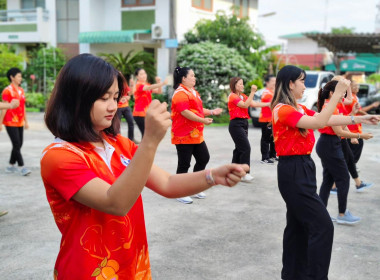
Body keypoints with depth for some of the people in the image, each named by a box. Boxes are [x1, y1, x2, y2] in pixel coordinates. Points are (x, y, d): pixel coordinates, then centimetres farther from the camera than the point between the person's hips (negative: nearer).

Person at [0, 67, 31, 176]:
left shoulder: (21, 90, 13)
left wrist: (26, 121, 18)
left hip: (20, 122, 8)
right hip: (10, 123, -8)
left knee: (19, 145, 9)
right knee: (17, 145, -9)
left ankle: (11, 166, 20)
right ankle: (21, 167, -7)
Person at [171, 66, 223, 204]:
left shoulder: (193, 92, 18)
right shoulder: (180, 93, -14)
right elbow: (184, 112, -24)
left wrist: (211, 112, 11)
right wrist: (203, 120, -23)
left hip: (196, 134, 10)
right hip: (184, 135, -10)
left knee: (204, 158, 14)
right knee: (184, 164, -3)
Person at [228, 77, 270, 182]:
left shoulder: (242, 96, 16)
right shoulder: (232, 96, -9)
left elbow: (254, 104, 9)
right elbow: (245, 105, -20)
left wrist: (269, 104, 2)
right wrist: (252, 92, -24)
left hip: (243, 124, 9)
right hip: (236, 125, -9)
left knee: (239, 148, 12)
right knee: (246, 148, -14)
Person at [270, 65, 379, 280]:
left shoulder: (298, 109, 13)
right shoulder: (283, 109, -17)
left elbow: (328, 120, 13)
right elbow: (319, 122, -27)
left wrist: (361, 119, 11)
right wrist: (338, 94, -27)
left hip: (301, 168, 10)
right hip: (293, 171, -10)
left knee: (298, 224, 16)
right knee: (322, 226, -7)